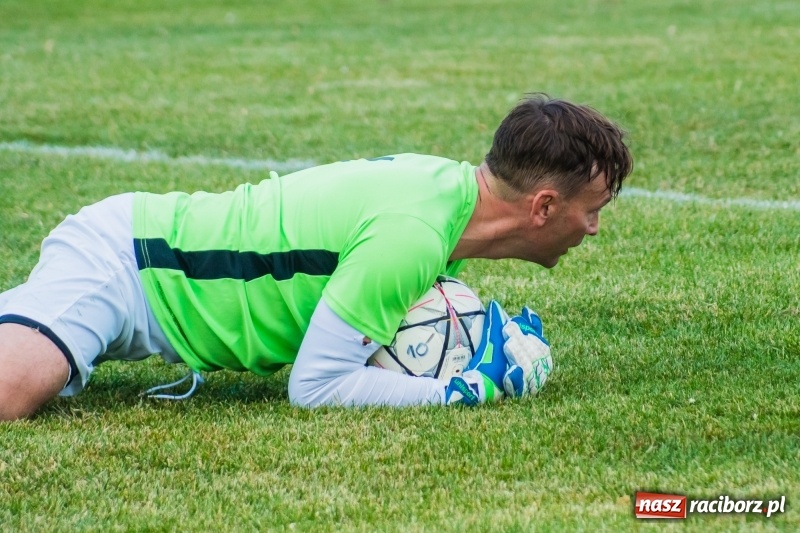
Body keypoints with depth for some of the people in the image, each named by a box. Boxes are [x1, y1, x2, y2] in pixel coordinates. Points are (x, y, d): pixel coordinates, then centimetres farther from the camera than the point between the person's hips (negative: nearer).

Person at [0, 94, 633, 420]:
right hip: (110, 272, -9)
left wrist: (491, 334, -3)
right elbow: (316, 386, -25)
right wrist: (468, 388, -20)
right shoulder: (409, 236, -27)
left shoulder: (451, 181, 1)